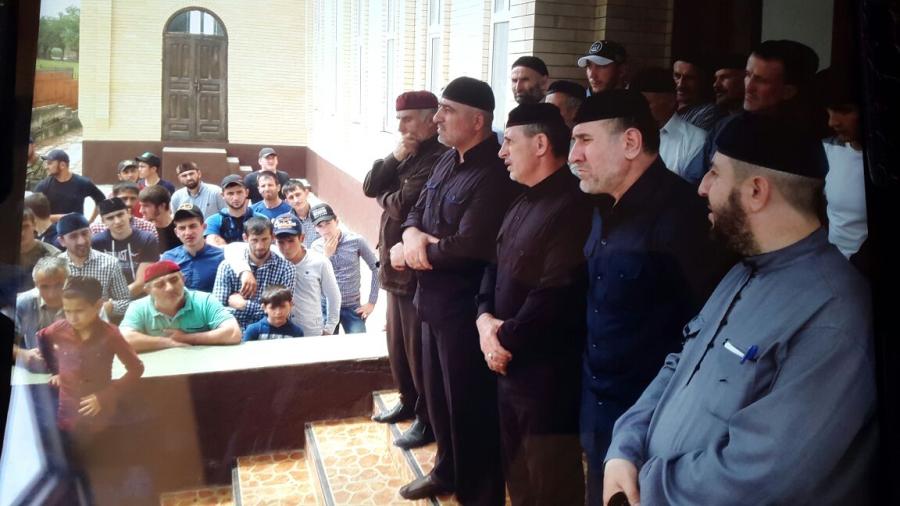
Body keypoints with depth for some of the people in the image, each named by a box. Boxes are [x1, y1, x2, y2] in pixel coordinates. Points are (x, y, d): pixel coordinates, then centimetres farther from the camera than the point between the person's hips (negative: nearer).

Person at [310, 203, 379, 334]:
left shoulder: (356, 241, -7)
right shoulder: (316, 247, -1)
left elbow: (376, 268, 0)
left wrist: (372, 302, -1)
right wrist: (326, 255, -14)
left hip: (353, 307, -1)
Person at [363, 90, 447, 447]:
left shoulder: (438, 160, -19)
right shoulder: (404, 156, 11)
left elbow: (402, 206, -24)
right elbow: (370, 187, 5)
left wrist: (384, 197, -2)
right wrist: (394, 158, -10)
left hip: (418, 269, -9)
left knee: (419, 346, 0)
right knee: (397, 340, 20)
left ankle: (428, 419, 13)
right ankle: (408, 401, 37)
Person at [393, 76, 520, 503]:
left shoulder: (494, 175, -23)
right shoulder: (447, 161, 8)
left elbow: (465, 247, -28)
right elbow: (418, 210, 13)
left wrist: (408, 254, -14)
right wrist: (411, 234, -12)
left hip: (464, 306, -9)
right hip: (434, 298, 9)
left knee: (468, 402, 5)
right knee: (437, 392, 23)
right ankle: (446, 470, 43)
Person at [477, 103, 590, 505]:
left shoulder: (571, 207, -20)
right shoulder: (523, 202, 13)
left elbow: (555, 296, -26)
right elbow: (495, 267, 15)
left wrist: (506, 339, -14)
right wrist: (485, 318, -3)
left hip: (546, 373, -9)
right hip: (509, 365, 9)